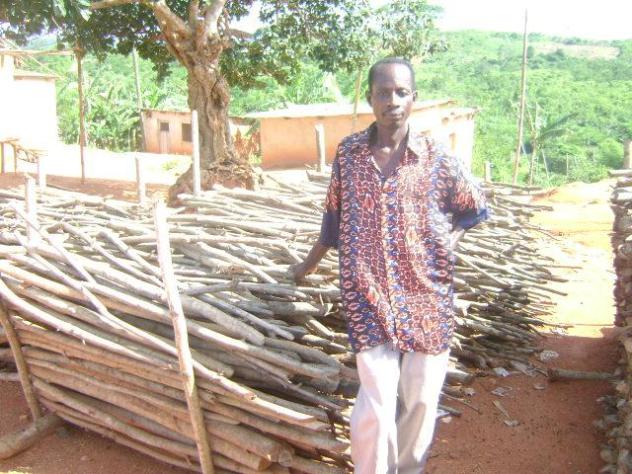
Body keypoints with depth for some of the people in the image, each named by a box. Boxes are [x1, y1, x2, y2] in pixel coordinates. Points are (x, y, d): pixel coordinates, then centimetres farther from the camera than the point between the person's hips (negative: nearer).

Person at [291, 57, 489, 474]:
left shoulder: (436, 158, -2)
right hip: (370, 296, 0)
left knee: (420, 399, 11)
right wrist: (310, 264, 23)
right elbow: (335, 215, 15)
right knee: (375, 405, -6)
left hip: (426, 296, 1)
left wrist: (448, 240, -3)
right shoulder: (348, 153, 2)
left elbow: (476, 207, 12)